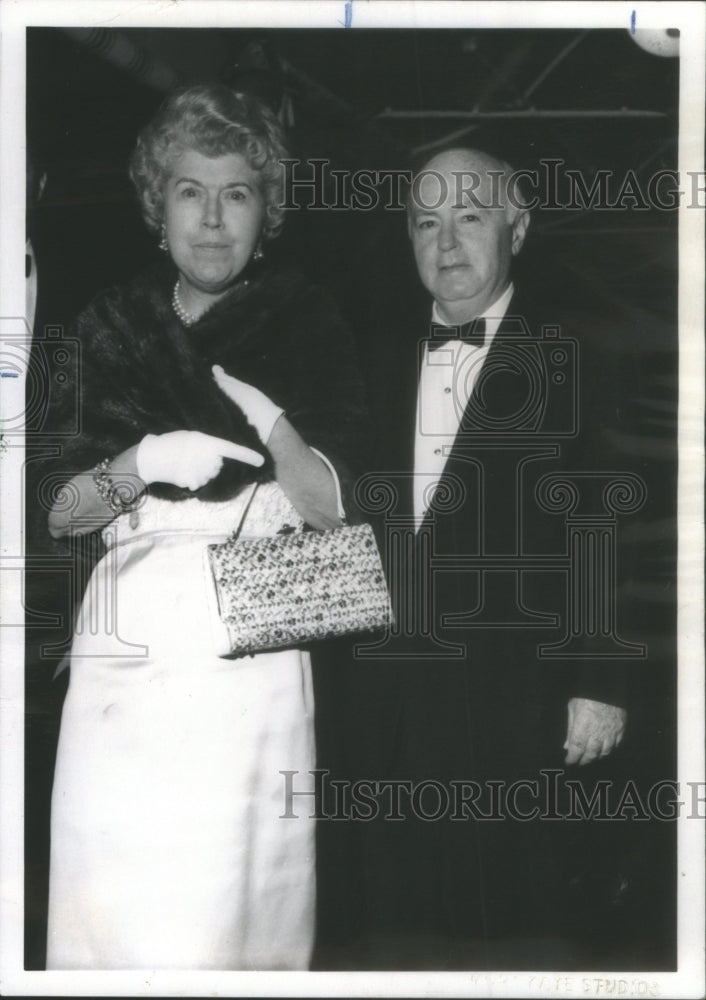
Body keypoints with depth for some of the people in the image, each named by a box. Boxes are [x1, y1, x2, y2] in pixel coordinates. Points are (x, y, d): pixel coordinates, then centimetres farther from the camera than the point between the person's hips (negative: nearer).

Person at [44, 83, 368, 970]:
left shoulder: (304, 325, 6)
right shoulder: (110, 325, 12)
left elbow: (335, 508, 3)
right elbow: (58, 512, 9)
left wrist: (271, 426, -14)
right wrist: (141, 465, -10)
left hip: (247, 656, -2)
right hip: (121, 654, 2)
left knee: (228, 905, -7)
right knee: (107, 905, -1)